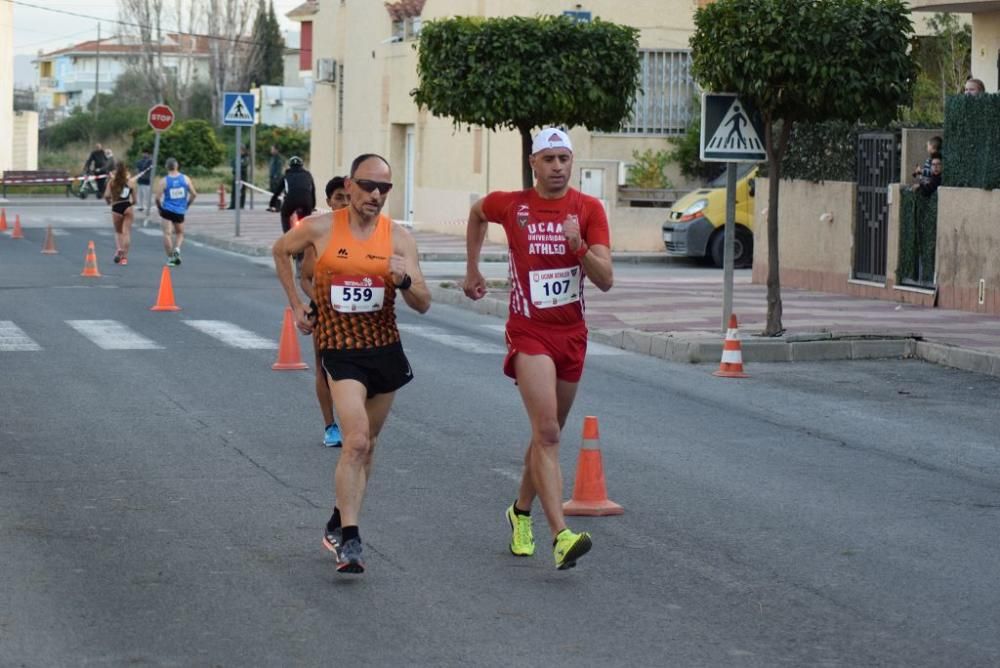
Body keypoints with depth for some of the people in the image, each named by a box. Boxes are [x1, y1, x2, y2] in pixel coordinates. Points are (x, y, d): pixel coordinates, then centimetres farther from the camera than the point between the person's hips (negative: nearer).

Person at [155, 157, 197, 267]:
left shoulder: (163, 181, -8)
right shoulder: (185, 178, -1)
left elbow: (158, 198, -11)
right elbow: (194, 194, 2)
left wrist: (160, 208, 7)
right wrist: (187, 204, 18)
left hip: (167, 210, -3)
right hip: (180, 211, 3)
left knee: (167, 233, 1)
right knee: (180, 233, 19)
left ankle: (170, 258, -2)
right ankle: (177, 248, -7)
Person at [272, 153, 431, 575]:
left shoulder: (398, 238, -3)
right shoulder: (321, 229, -7)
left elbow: (423, 305, -3)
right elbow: (281, 251, 15)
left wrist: (405, 280, -24)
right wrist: (296, 305, 10)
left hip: (386, 348, 4)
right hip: (341, 349, -4)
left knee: (365, 445, 15)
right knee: (357, 442, -19)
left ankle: (339, 523, 33)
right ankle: (349, 540, -18)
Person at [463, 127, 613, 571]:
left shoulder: (589, 210, -2)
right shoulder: (510, 205, -2)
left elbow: (606, 281, -8)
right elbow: (477, 214, 23)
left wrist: (579, 247, -24)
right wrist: (472, 270, 24)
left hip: (572, 333, 3)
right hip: (529, 332, -3)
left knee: (547, 434, 15)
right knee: (547, 433, -18)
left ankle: (521, 512, 38)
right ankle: (561, 537, -28)